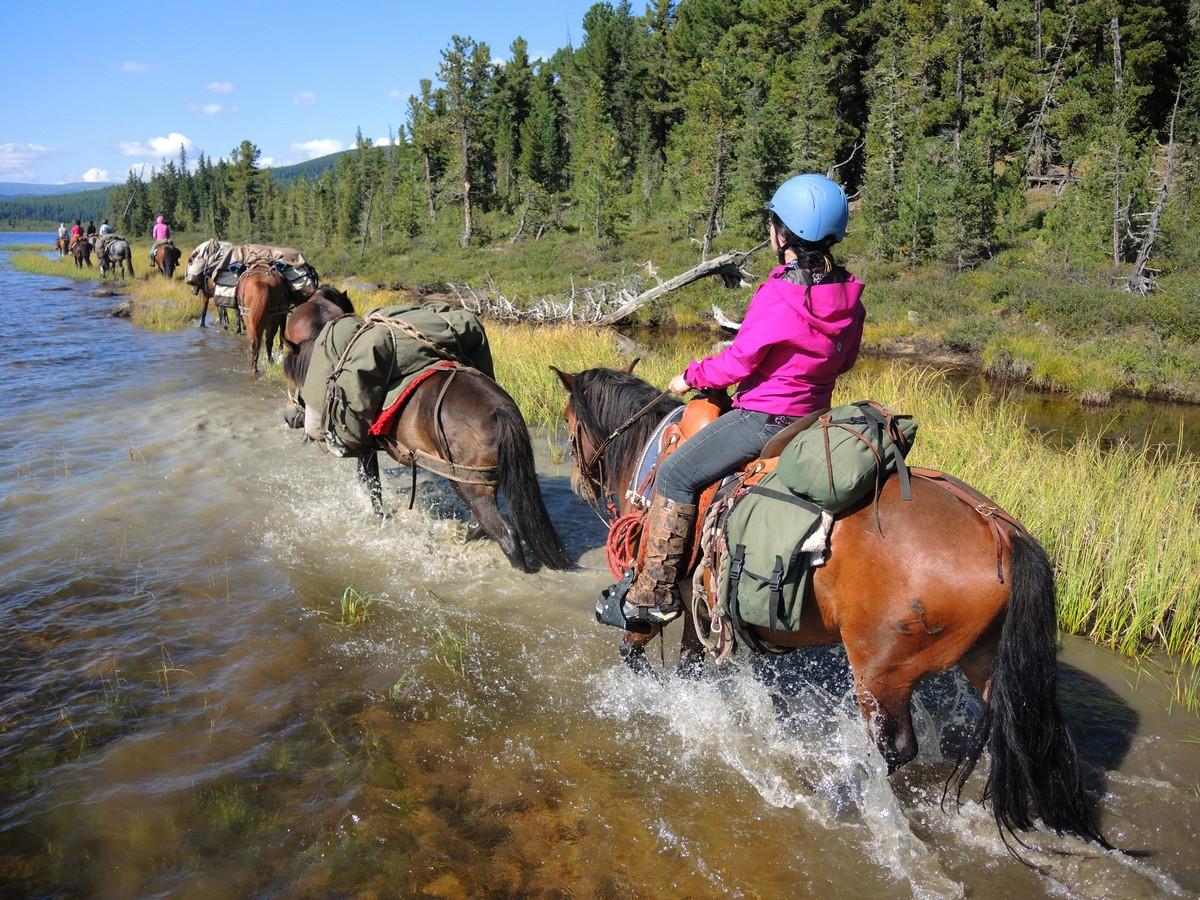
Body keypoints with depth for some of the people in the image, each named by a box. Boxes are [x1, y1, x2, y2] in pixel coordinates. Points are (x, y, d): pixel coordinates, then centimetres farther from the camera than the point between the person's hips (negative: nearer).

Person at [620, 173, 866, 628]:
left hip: (764, 418, -9)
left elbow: (736, 365, -17)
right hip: (816, 414, 9)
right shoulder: (849, 295, 2)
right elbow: (846, 359, 15)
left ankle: (656, 594, -1)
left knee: (675, 475, -4)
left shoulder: (777, 299, -23)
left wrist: (690, 376, 0)